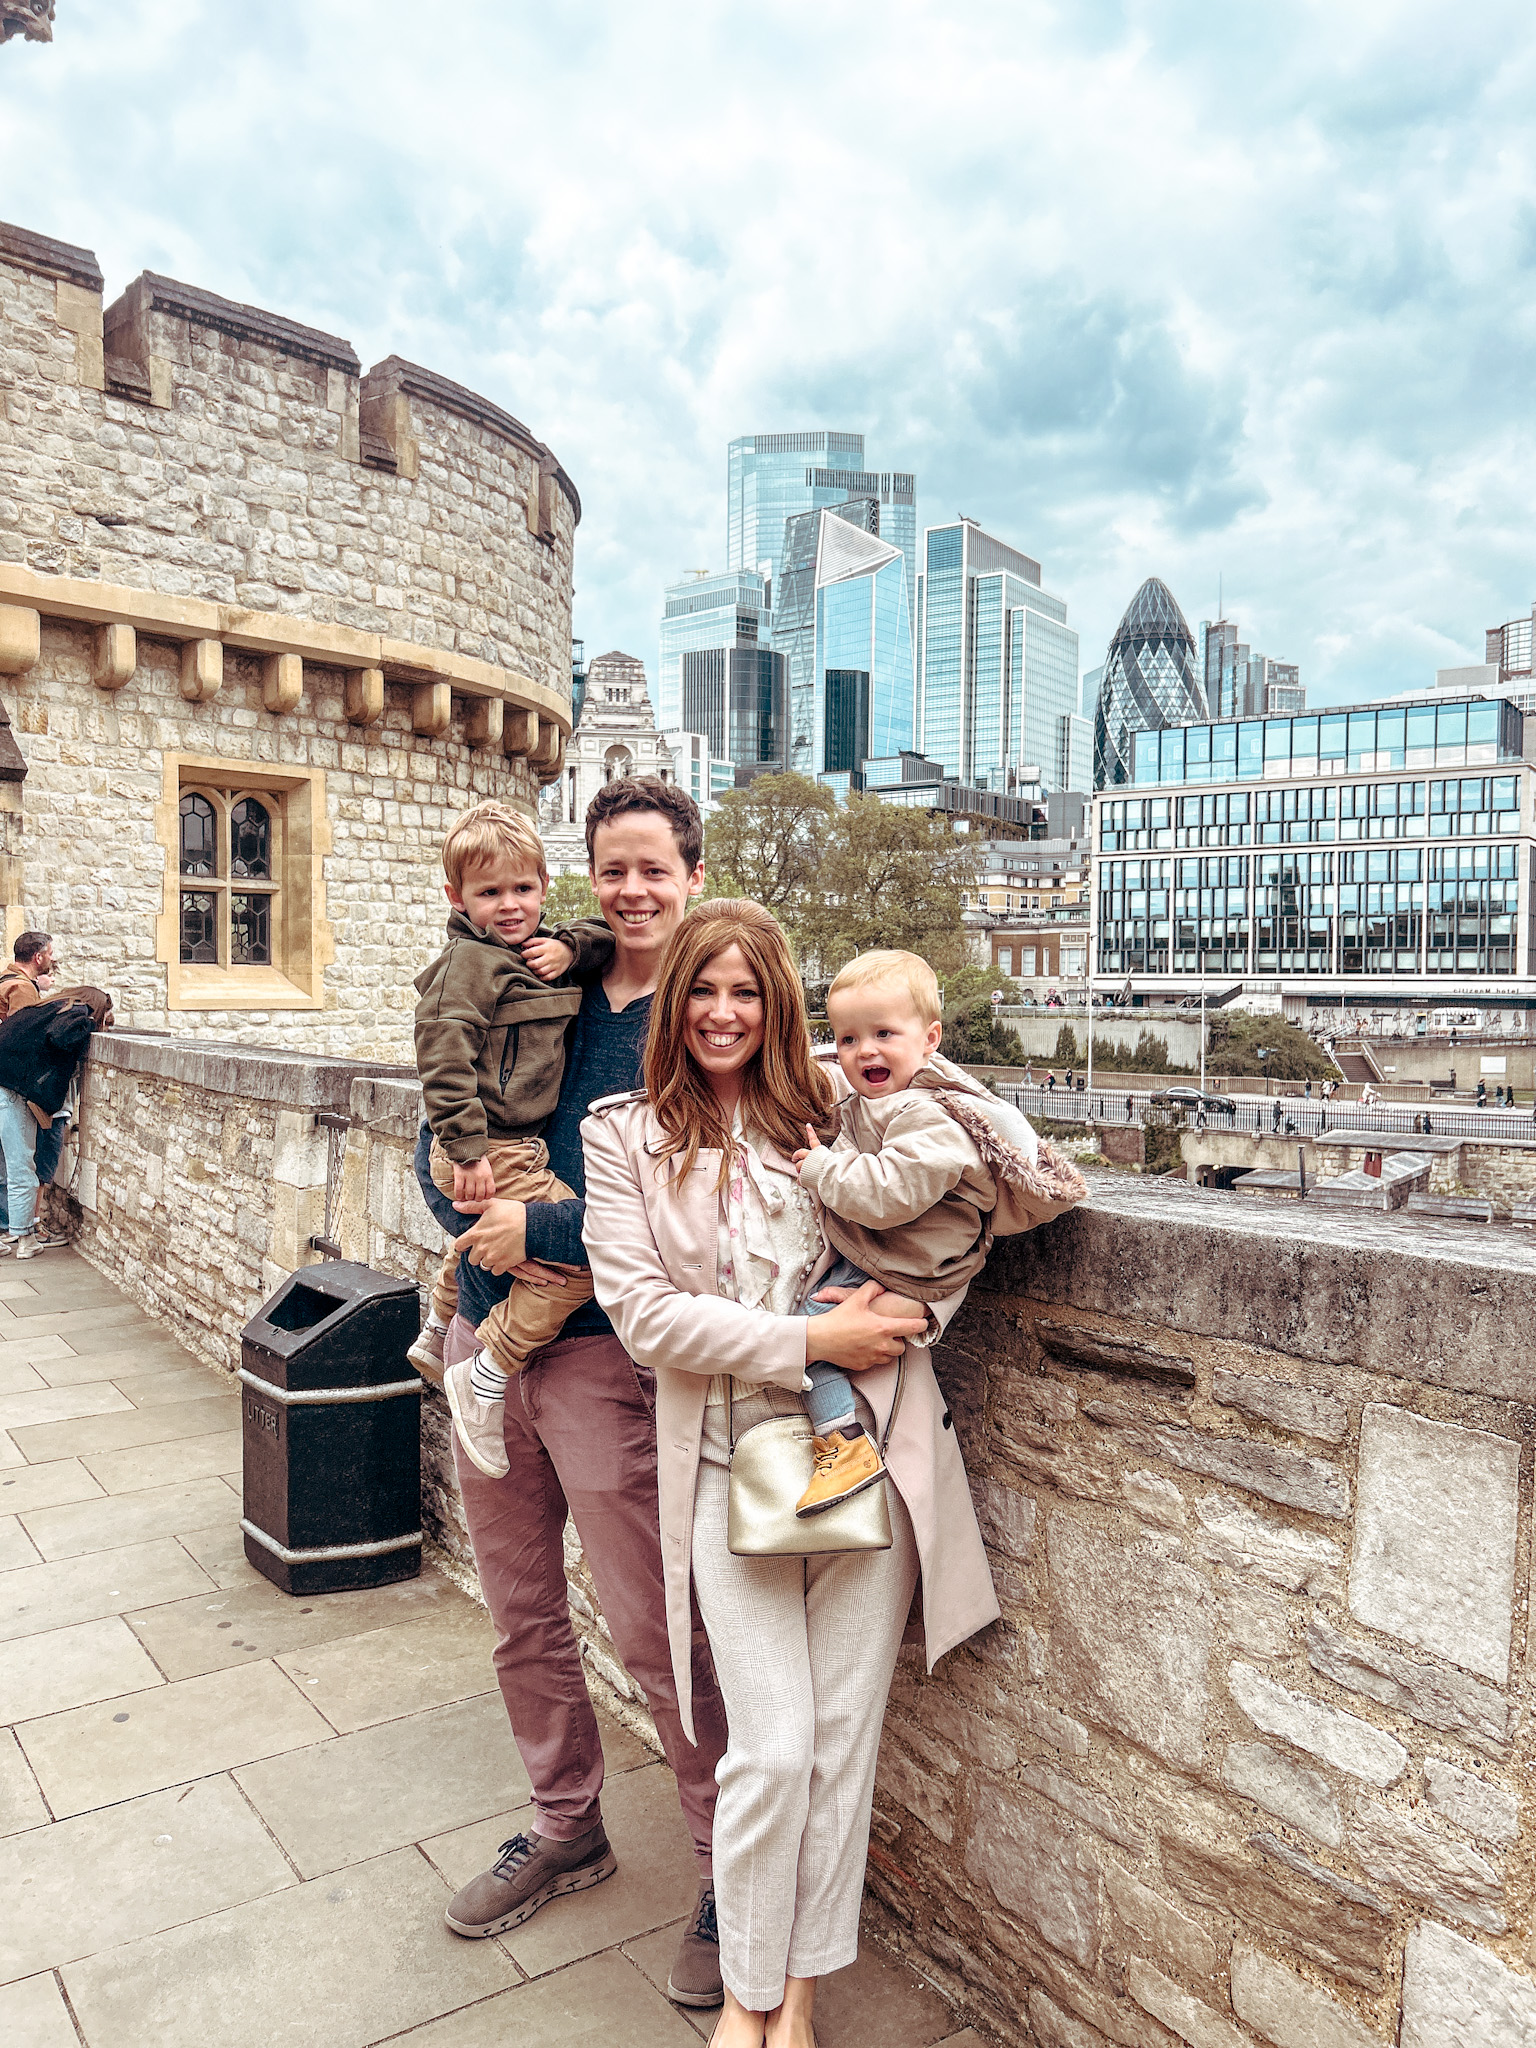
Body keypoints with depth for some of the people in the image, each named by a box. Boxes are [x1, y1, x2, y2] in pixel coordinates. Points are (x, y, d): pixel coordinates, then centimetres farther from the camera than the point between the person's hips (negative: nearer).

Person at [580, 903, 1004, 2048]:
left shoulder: (829, 1107, 3)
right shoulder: (626, 1136, 1)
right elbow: (642, 1311, -8)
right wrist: (810, 1340, -14)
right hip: (732, 1465, -1)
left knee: (844, 1736, 9)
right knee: (774, 1747, 0)